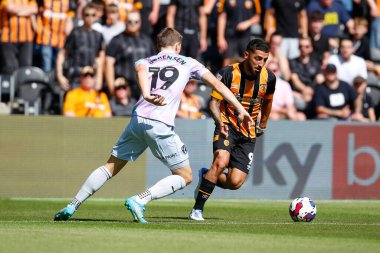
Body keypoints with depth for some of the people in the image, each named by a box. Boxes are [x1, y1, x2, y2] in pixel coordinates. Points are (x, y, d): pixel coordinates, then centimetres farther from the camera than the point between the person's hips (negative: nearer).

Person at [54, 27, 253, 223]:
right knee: (185, 177, 7)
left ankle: (72, 206, 9)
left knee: (110, 167, 16)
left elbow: (140, 70, -5)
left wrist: (147, 95, -23)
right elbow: (217, 84, 15)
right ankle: (139, 201, -9)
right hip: (160, 126, -4)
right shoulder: (187, 63, 18)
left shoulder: (146, 62, 21)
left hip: (138, 119, 4)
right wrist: (240, 109, 18)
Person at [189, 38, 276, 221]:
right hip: (227, 126, -3)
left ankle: (206, 177, 25)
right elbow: (214, 102, -11)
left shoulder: (268, 78, -3)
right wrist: (220, 122, -29)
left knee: (235, 183, -10)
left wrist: (263, 124, 28)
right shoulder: (228, 73, -14)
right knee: (221, 162, -32)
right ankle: (197, 209, -19)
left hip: (248, 133, 3)